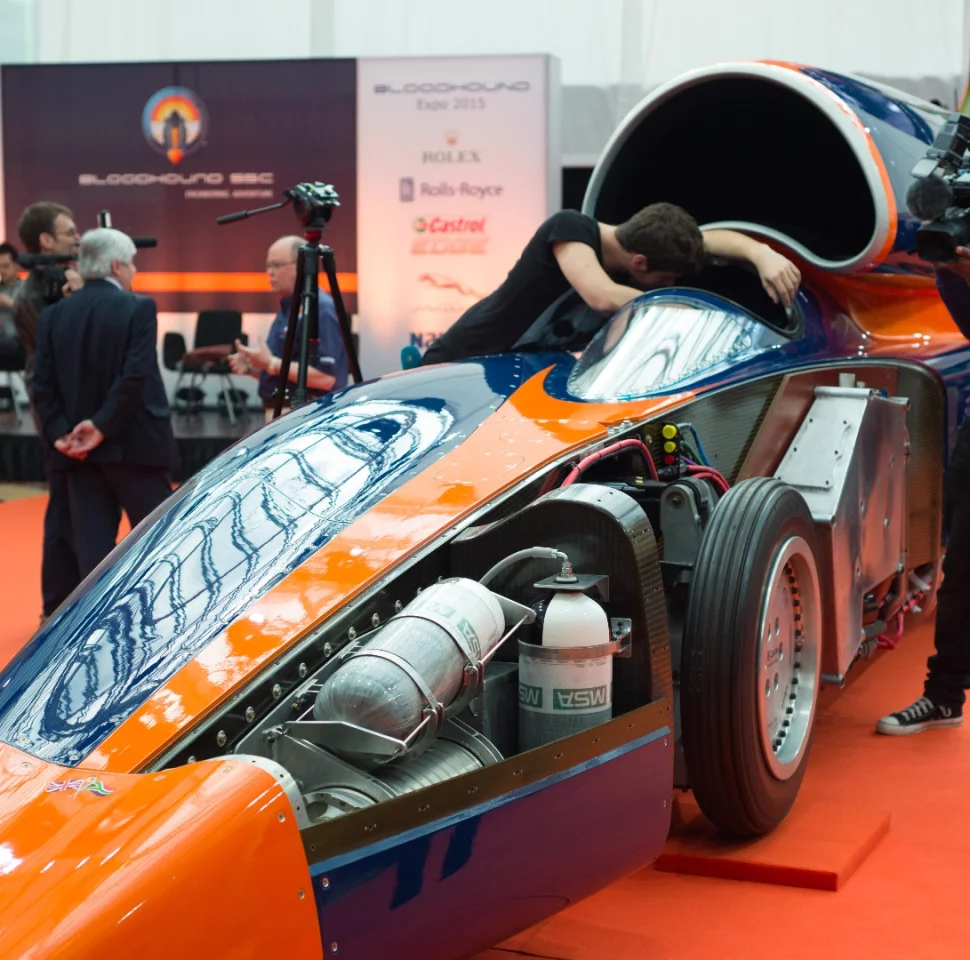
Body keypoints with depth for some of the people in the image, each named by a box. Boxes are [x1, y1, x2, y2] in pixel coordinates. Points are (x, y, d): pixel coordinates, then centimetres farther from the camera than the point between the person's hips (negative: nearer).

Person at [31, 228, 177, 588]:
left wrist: (58, 433, -3)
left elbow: (43, 385, 0)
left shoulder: (53, 315, 6)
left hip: (79, 449, 4)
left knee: (92, 544, 5)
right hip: (133, 444, -4)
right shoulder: (139, 308, -7)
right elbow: (135, 376, -18)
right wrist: (103, 425, -14)